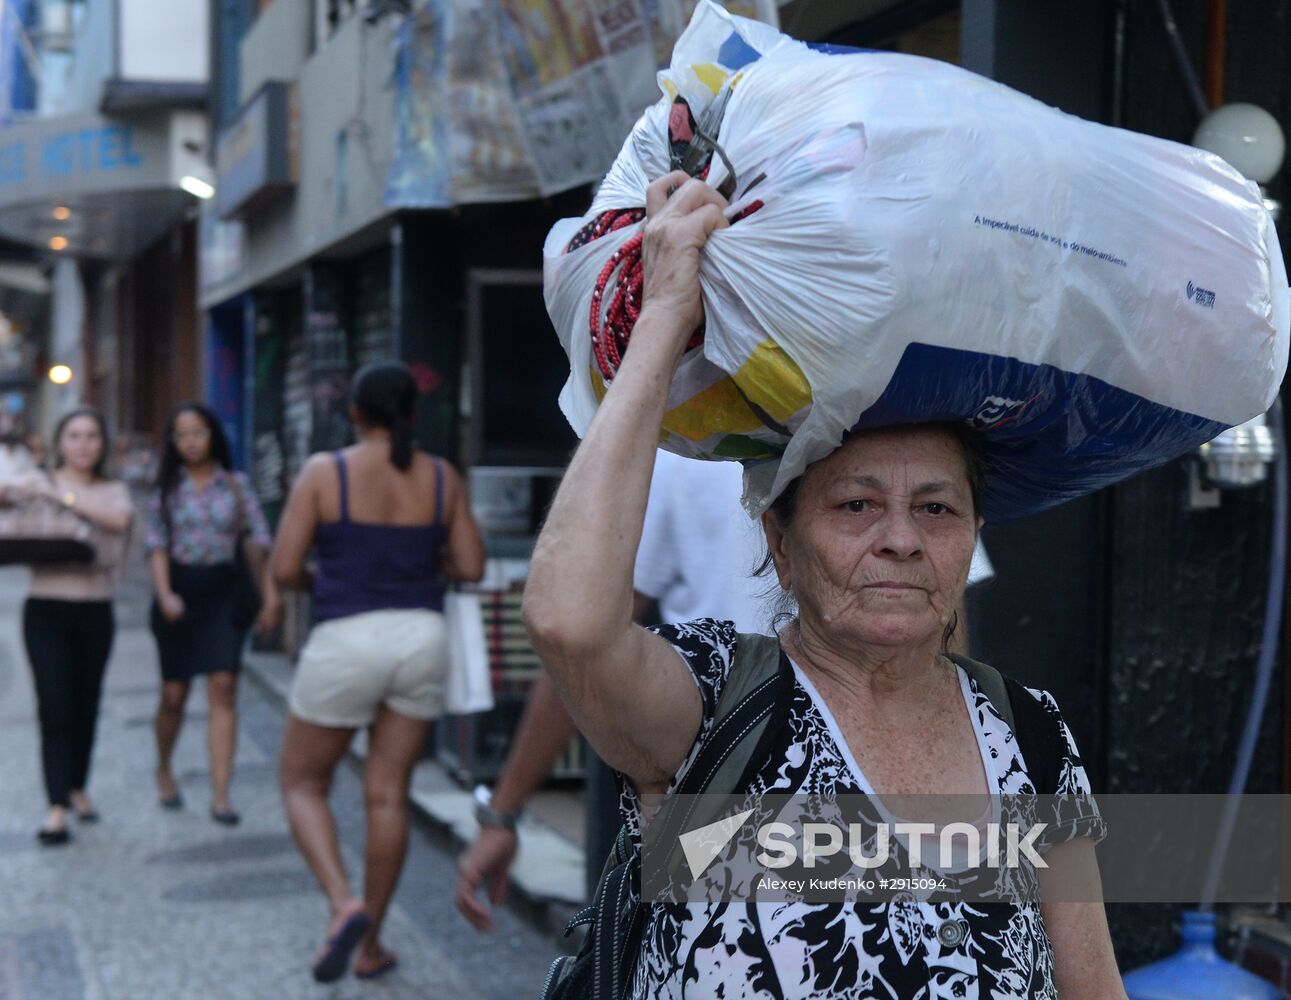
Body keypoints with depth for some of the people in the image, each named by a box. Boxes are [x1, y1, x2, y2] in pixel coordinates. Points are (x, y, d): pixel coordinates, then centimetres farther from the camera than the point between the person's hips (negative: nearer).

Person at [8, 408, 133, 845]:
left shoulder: (113, 490, 6)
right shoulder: (37, 483, 4)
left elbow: (119, 518, -16)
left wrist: (63, 496, -20)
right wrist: (11, 492, -26)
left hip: (94, 609, 2)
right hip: (46, 608, -2)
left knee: (86, 705, 10)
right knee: (55, 706, -9)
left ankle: (77, 787, 30)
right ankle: (57, 808, -10)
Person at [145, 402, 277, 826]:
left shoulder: (236, 484, 5)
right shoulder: (166, 488, 5)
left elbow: (257, 541, 4)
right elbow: (157, 544, -1)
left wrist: (270, 596, -2)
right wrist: (164, 594, -15)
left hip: (223, 589, 0)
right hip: (179, 589, 1)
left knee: (223, 686, -10)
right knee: (174, 693, 5)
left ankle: (220, 795, -9)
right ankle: (164, 770, 33)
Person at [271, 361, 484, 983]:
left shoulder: (325, 472, -6)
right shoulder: (442, 478, 2)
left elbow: (283, 569, -7)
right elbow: (470, 567, 4)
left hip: (345, 640, -3)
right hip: (422, 636, 3)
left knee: (302, 783, 14)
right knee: (388, 795, 11)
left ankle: (344, 904, -8)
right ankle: (370, 946, 18)